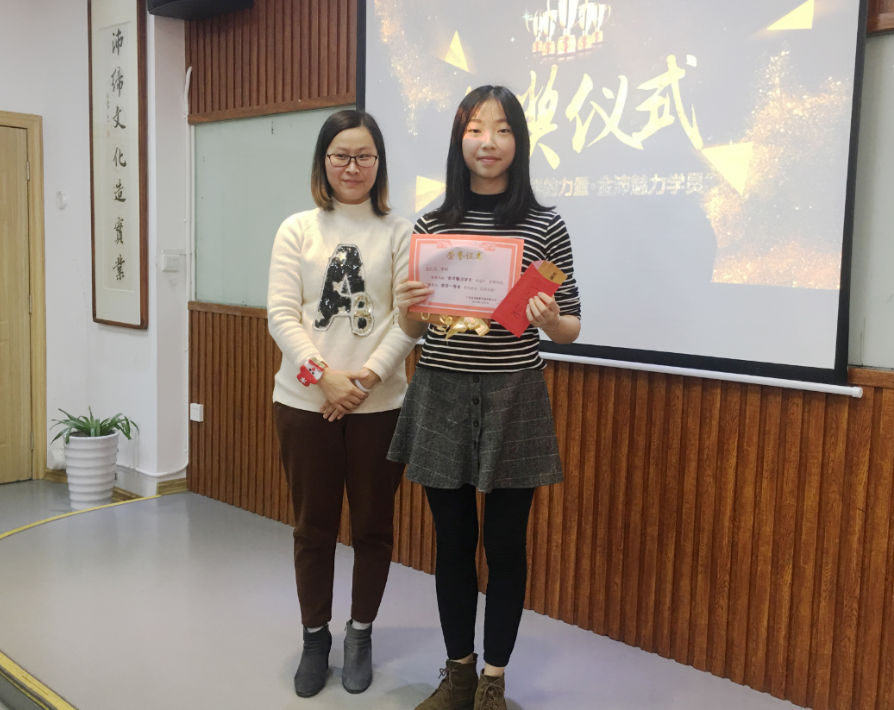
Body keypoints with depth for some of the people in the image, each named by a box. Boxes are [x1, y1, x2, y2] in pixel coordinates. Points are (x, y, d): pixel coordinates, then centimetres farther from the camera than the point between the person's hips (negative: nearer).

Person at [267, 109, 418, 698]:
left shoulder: (399, 233, 2)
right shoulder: (297, 229, 4)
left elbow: (407, 319, -4)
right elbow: (282, 314, -3)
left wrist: (368, 374, -15)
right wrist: (324, 375, -14)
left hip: (379, 403, 0)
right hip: (305, 401, 1)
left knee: (374, 526, 10)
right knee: (314, 526, 11)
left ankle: (361, 634, 30)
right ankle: (315, 637, 30)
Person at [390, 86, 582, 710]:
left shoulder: (545, 226, -2)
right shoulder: (432, 226, 3)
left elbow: (571, 328, 2)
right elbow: (412, 331, 9)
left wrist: (548, 320, -20)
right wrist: (408, 306, -13)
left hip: (513, 397, -2)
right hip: (442, 395, 2)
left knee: (505, 543, 7)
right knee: (453, 541, 13)